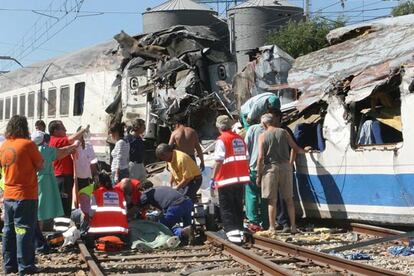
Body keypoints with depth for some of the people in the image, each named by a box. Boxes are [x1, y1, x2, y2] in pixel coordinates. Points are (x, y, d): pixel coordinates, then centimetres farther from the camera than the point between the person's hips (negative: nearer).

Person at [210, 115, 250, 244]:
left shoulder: (222, 139, -11)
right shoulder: (239, 139, 9)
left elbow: (219, 161, -17)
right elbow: (246, 158, 13)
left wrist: (213, 177, -13)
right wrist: (246, 173, 22)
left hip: (226, 180, -6)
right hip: (241, 178, 6)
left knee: (226, 208, 0)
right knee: (238, 207, 16)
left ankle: (232, 231, -11)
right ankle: (239, 230, 19)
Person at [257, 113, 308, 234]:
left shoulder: (263, 136, -2)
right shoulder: (283, 132, 5)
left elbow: (261, 157, -7)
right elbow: (296, 148, 7)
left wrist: (258, 175, -1)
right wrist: (305, 151, 28)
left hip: (270, 168, -2)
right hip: (285, 166, 2)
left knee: (272, 200, 3)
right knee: (289, 199, 11)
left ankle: (272, 228, 5)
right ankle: (293, 226, 12)